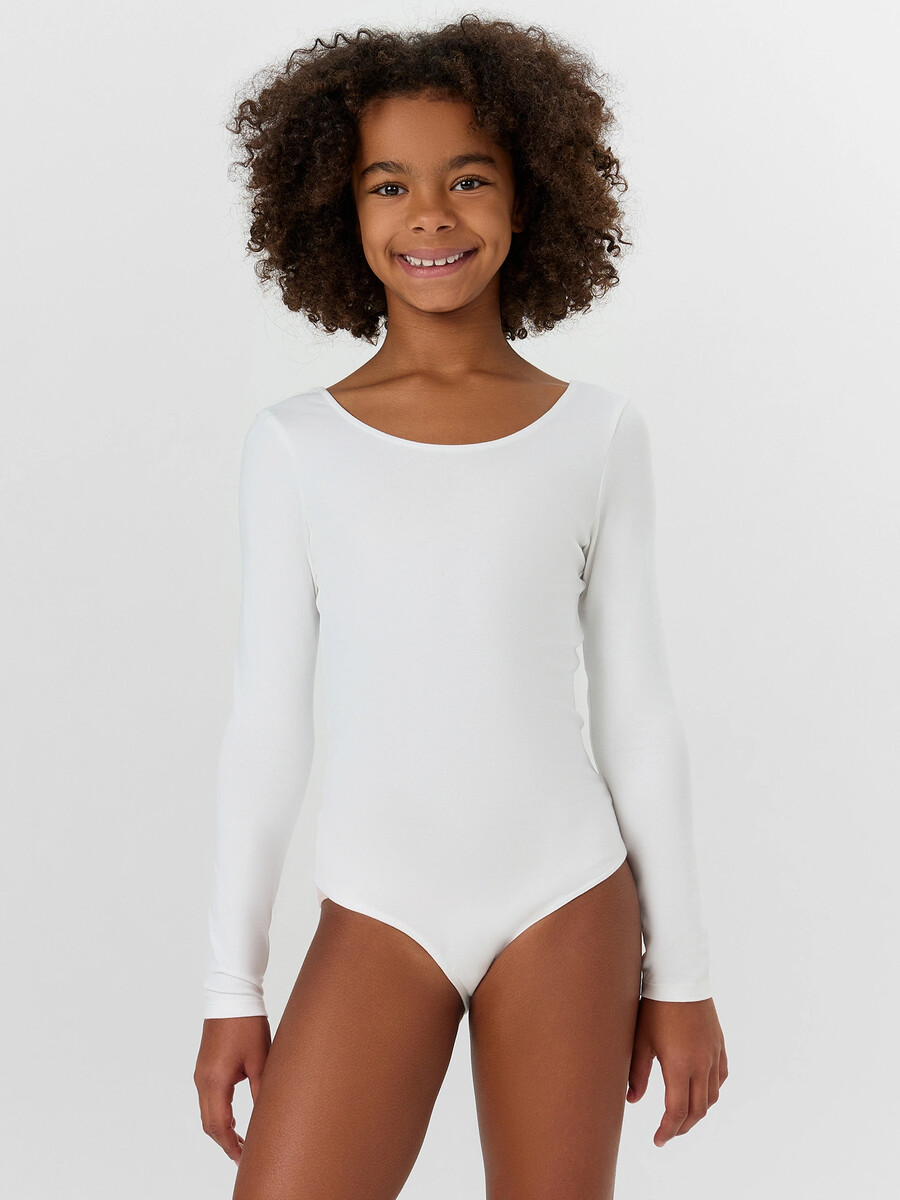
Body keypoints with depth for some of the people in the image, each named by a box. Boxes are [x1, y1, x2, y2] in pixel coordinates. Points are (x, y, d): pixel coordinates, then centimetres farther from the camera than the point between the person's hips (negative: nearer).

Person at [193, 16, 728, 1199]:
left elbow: (638, 716, 5)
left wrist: (681, 973, 6)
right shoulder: (296, 446, 0)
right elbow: (266, 723, 3)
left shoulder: (600, 436, 1)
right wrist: (233, 988, 4)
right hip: (377, 920, 0)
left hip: (566, 907, 1)